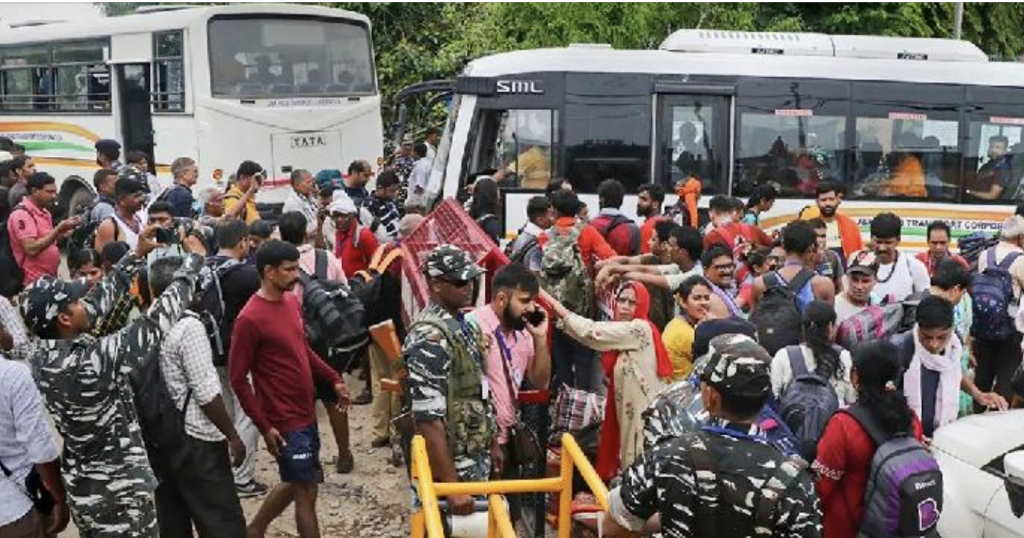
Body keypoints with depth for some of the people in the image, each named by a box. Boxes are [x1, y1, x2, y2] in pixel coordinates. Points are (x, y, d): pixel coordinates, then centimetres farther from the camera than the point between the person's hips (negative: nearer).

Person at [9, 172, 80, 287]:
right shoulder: (22, 214, -15)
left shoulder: (44, 212, 13)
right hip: (33, 282, -9)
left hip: (50, 278, 9)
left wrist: (62, 234, 2)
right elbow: (31, 249, -23)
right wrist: (58, 229, -21)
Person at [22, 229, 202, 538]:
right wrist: (192, 261, -15)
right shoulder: (94, 360, -29)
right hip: (120, 490, -8)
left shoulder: (39, 359, -6)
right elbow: (155, 324, -24)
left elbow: (96, 303, 4)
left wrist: (137, 256, 5)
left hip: (80, 486, 8)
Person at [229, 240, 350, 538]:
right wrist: (264, 426, -18)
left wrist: (333, 379, 13)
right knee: (306, 491, 0)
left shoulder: (291, 302, 4)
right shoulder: (250, 319, -20)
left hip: (305, 413, 8)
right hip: (285, 422, -8)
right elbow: (238, 380, -17)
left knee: (294, 483, 21)